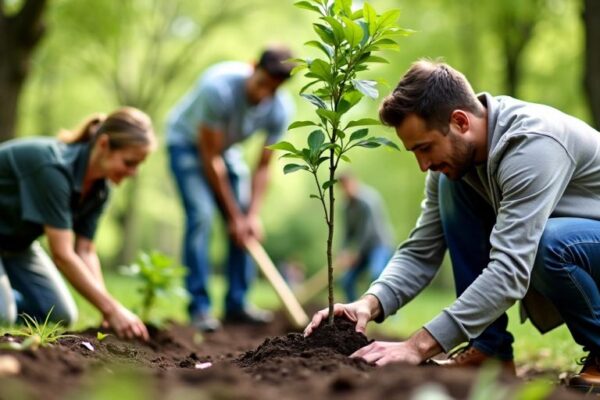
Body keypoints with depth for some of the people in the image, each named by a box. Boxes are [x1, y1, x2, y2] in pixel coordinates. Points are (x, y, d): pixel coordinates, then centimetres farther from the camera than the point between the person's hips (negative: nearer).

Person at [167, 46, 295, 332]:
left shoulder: (280, 109, -22)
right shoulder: (219, 87, -37)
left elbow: (262, 167, -11)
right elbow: (210, 158, -30)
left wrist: (252, 215, -22)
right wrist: (234, 215, -26)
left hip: (226, 147, 5)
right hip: (187, 142, -5)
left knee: (246, 227, -3)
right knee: (201, 216, -21)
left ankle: (237, 304, 7)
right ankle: (199, 307, -16)